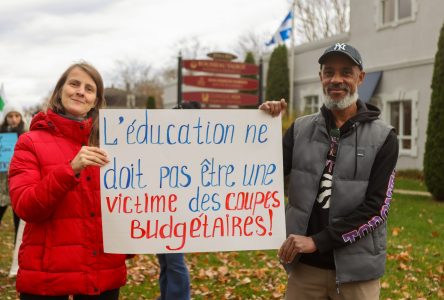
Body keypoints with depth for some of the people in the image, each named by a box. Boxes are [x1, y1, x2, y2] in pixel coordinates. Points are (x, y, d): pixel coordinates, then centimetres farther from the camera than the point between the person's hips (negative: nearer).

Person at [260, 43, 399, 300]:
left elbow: (376, 208, -11)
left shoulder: (383, 138, -5)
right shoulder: (301, 129, 3)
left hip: (356, 269, -2)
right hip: (304, 266, 2)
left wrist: (317, 241, -16)